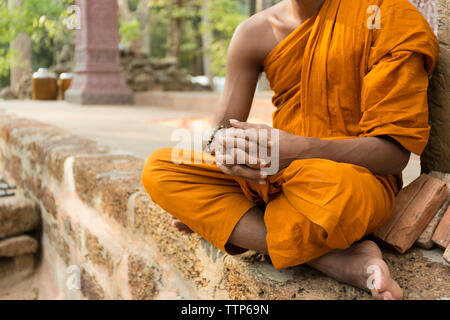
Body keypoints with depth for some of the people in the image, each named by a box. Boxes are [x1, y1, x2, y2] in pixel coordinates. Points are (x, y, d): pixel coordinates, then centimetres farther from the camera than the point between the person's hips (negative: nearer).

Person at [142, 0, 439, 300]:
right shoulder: (253, 32, 2)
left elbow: (394, 152, -17)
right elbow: (222, 129, 2)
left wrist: (300, 150, -33)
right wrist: (223, 144, -25)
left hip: (359, 177, -6)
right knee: (158, 170, -14)